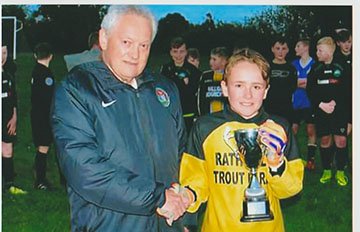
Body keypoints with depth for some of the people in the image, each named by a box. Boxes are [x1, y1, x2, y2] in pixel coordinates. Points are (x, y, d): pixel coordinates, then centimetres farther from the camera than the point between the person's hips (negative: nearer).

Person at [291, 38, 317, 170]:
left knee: (311, 130, 2)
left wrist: (299, 82, -8)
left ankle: (311, 159, 8)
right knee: (293, 130, 3)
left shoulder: (314, 64, -2)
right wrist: (307, 81, -6)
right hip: (296, 103, 3)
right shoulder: (294, 64, 9)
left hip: (310, 103, -3)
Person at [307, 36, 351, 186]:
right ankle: (326, 171, 19)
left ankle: (340, 172, 12)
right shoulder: (315, 70, 5)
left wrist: (335, 102, -14)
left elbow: (347, 91, -3)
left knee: (341, 141, -2)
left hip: (340, 111, -2)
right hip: (321, 112, 2)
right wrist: (321, 104, -11)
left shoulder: (342, 68, -2)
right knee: (325, 140, 7)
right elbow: (310, 91, 2)